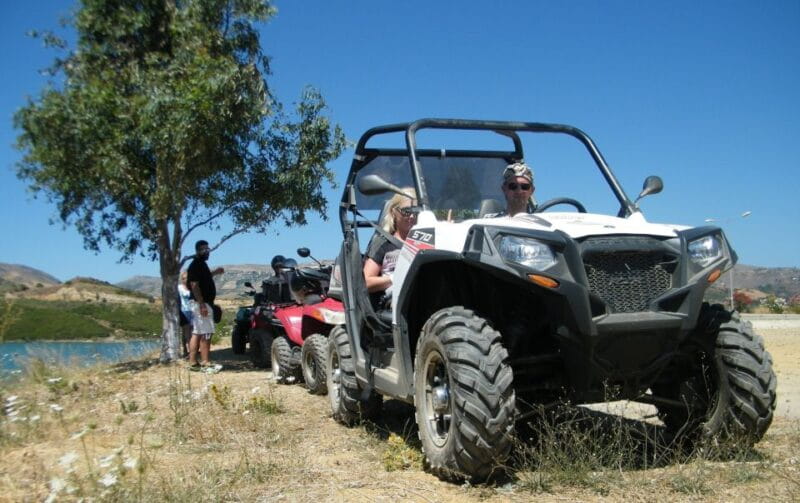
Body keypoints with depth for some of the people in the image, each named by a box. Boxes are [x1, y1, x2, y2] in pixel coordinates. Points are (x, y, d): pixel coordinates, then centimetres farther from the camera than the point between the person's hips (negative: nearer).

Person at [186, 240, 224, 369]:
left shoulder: (202, 264, 16)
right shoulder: (195, 265, -14)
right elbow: (194, 285, -21)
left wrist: (214, 272, 19)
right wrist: (202, 304, -25)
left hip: (205, 303, 10)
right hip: (201, 303, -10)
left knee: (197, 333, 8)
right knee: (206, 334, -8)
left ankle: (193, 362, 10)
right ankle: (205, 362, -5)